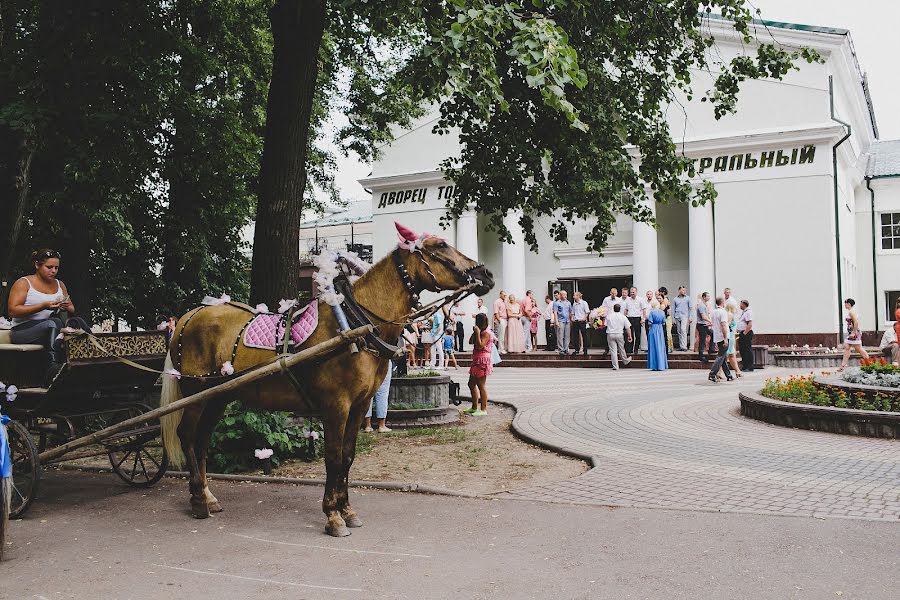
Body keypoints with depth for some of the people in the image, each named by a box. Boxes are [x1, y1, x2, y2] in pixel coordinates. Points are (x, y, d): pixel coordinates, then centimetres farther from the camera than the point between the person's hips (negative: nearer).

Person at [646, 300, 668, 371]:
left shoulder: (652, 312, -9)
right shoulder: (662, 312, 5)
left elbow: (650, 323, -11)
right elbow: (663, 323, 8)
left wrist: (648, 318, 7)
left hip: (653, 329, -4)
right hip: (660, 330, 4)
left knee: (654, 347, 0)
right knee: (661, 347, 10)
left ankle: (655, 366, -1)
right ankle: (661, 365, 11)